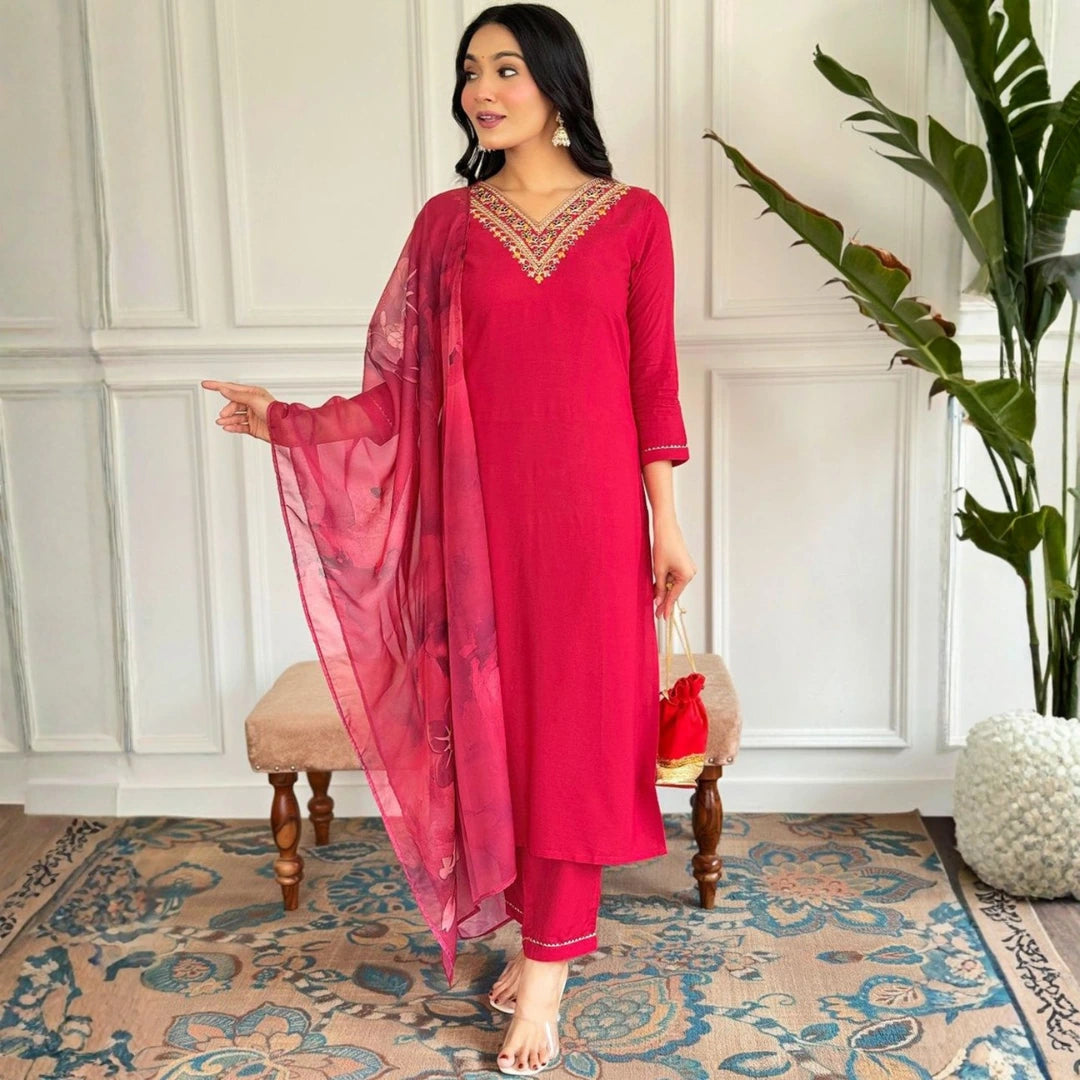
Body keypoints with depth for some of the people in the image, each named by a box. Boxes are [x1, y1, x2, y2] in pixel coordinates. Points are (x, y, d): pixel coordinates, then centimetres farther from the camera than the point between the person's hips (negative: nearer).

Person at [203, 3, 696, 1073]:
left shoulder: (633, 218, 1)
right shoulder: (446, 223, 6)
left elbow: (653, 382, 2)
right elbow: (411, 385, 4)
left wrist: (667, 523, 1)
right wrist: (291, 422, -4)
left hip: (589, 510, -2)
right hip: (480, 513, 2)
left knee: (577, 723, 1)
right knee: (495, 719, 7)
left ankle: (549, 959, 11)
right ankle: (536, 927, 25)